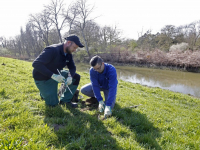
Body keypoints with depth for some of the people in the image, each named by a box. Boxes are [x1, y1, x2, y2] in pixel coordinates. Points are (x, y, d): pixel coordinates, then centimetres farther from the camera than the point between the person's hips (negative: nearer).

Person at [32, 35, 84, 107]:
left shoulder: (68, 54, -6)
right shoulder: (52, 50, -29)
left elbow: (72, 67, 0)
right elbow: (36, 64, -35)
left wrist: (70, 77, -24)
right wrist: (53, 75, -43)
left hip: (56, 74, 7)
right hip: (43, 78, -7)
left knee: (76, 77, -8)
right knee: (53, 103, -4)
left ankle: (65, 100, 1)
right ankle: (44, 93, 27)